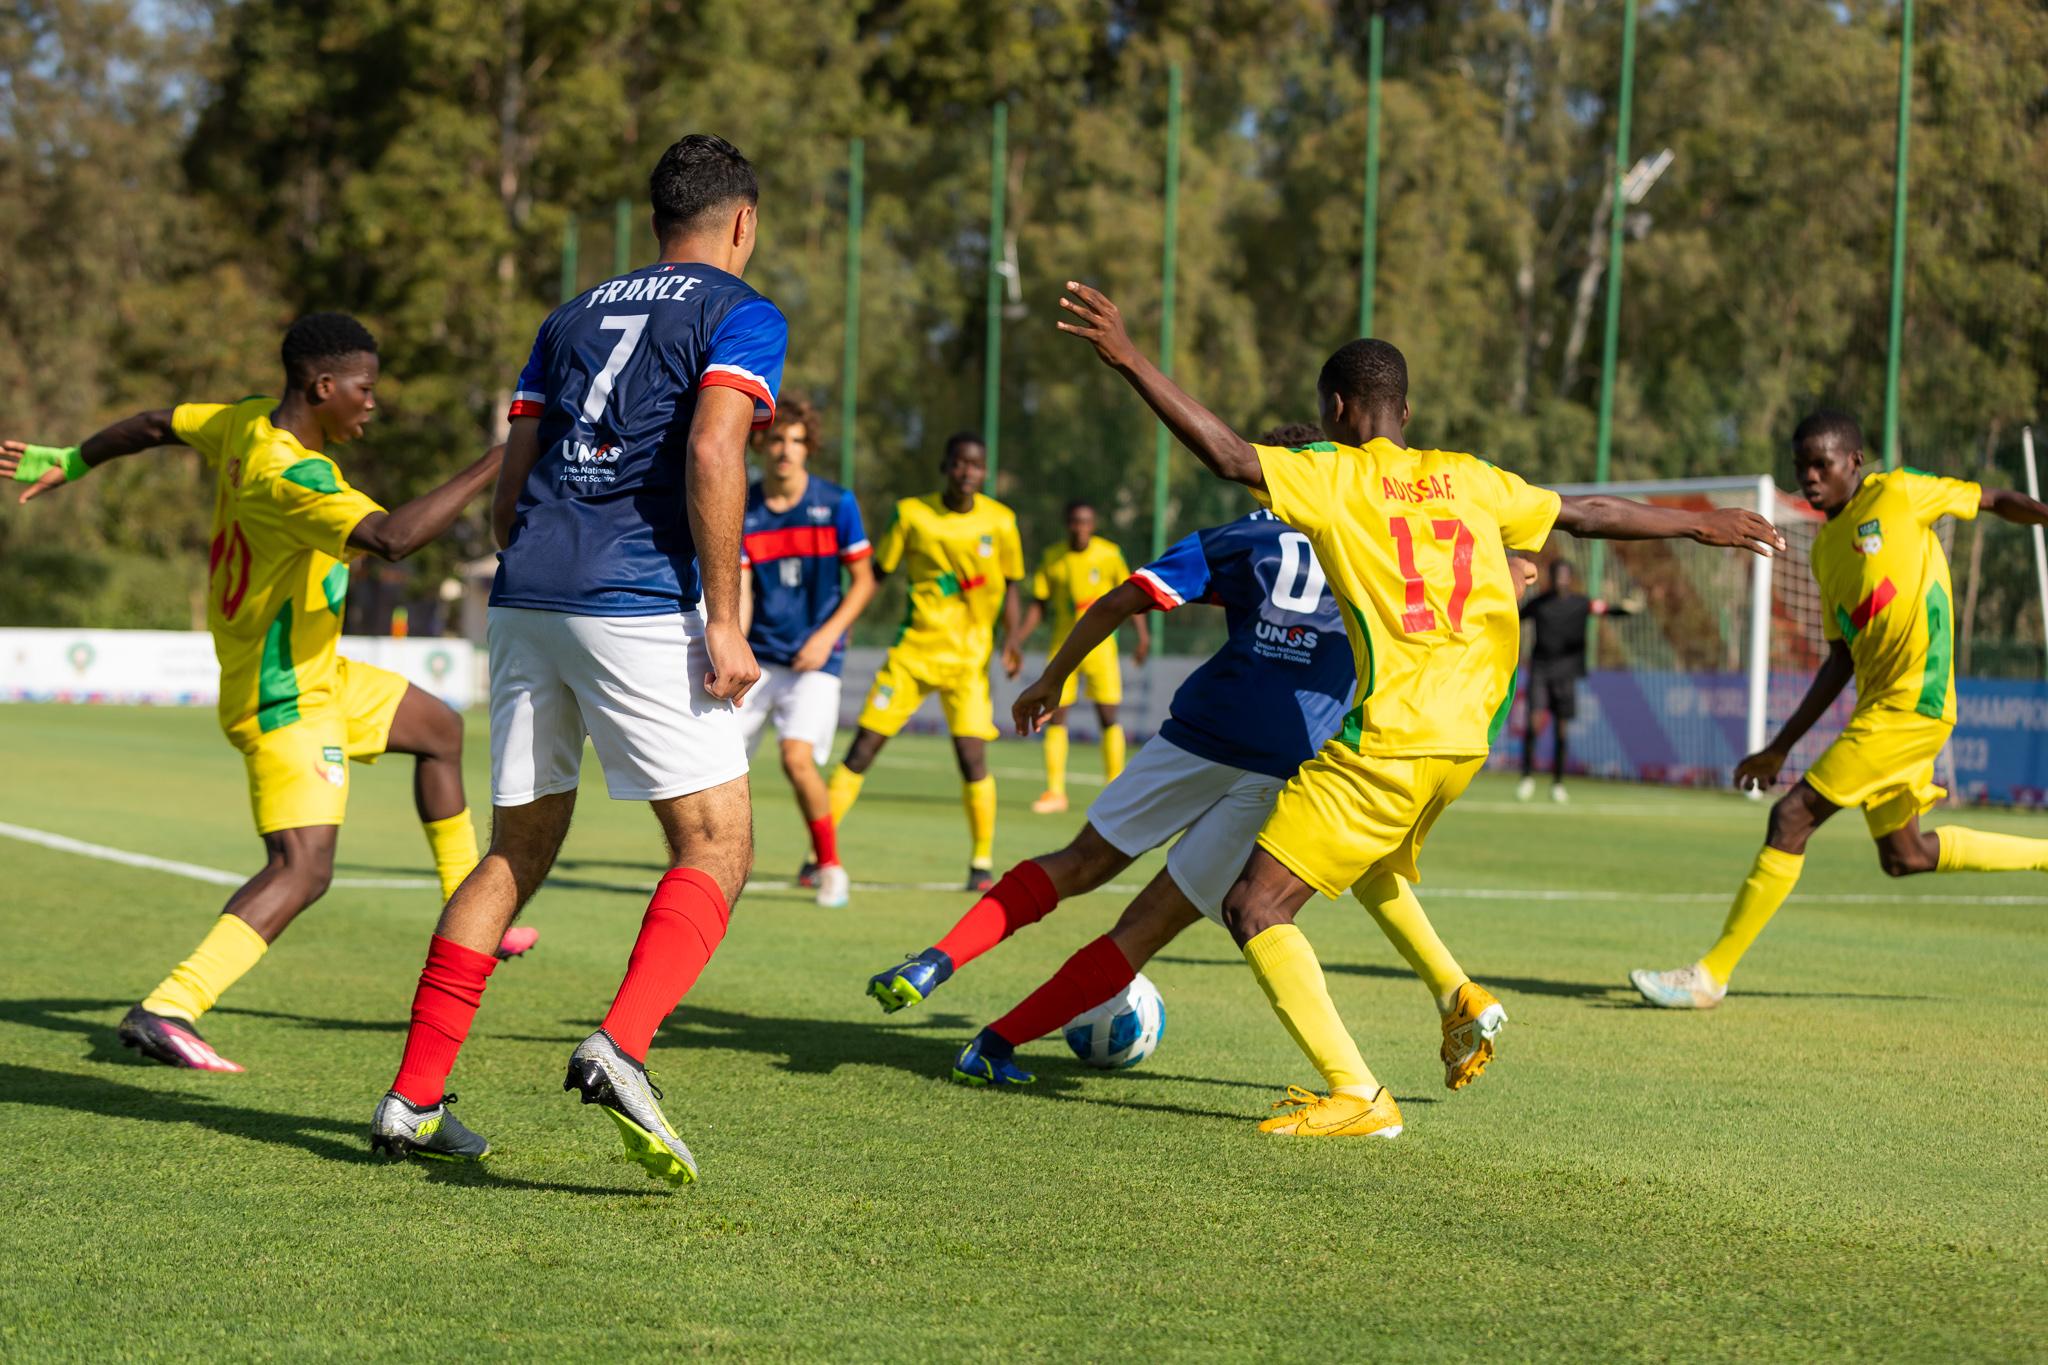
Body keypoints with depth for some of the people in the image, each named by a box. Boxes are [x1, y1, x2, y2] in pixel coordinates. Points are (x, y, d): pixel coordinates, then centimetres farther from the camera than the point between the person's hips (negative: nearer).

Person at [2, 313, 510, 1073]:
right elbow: (393, 537, -44)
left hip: (316, 676, 11)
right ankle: (166, 1012, -27)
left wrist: (70, 462, 36)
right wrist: (496, 465, -39)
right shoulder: (289, 475, -29)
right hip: (283, 700, -11)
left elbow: (157, 425, 18)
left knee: (439, 730, 27)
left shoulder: (246, 424, 0)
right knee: (303, 868, -21)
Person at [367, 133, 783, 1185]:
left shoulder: (573, 318, 23)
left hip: (528, 593, 6)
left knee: (517, 852, 14)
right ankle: (619, 1048, -25)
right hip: (640, 602, -6)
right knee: (716, 850, -2)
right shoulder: (741, 316, 4)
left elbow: (511, 485, 19)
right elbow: (711, 454, -13)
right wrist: (723, 621, -13)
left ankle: (413, 1100, 10)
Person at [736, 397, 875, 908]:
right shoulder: (742, 511, 0)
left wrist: (827, 635, -11)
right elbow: (740, 593, -3)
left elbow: (863, 581, 2)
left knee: (798, 757, -20)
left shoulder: (836, 504, -5)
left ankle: (829, 866, -1)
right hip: (760, 655, 3)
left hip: (814, 659, -3)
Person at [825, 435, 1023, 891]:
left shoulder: (999, 521, -2)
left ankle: (982, 860, 4)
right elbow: (875, 573, 4)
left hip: (968, 656, -1)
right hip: (912, 650, 1)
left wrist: (1011, 643, -5)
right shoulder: (911, 514, -3)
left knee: (972, 755, -14)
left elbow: (1009, 587, 8)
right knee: (863, 747, -4)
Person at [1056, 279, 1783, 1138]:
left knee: (1255, 908, -5)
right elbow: (1587, 515, 21)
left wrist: (1130, 362, -18)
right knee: (1370, 867, 35)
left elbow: (1229, 456, -18)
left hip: (1384, 746, -8)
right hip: (1463, 742, 8)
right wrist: (1699, 525, 35)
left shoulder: (1334, 478, -4)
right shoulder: (1467, 479, 12)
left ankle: (1357, 1097, -13)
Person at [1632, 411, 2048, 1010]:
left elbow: (1996, 500, 6)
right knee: (1903, 855, 19)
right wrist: (1780, 748, 16)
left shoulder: (1897, 495, -5)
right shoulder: (1826, 548, 15)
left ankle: (1710, 975, -8)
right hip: (1878, 705, 9)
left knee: (1792, 818, -12)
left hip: (1911, 705, -9)